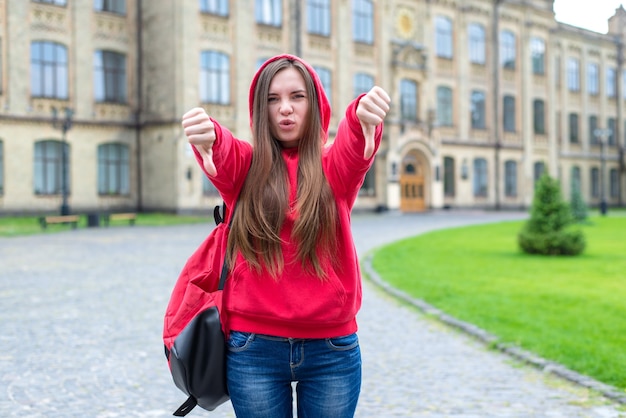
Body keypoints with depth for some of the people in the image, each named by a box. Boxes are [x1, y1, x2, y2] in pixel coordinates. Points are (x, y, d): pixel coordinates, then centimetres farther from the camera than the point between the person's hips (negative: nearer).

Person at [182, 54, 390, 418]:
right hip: (255, 348, 0)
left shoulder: (334, 166, 2)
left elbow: (356, 143, -20)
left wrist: (365, 119, -43)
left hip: (331, 348, 0)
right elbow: (222, 153, -19)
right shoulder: (246, 166, 3)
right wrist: (207, 136, -43)